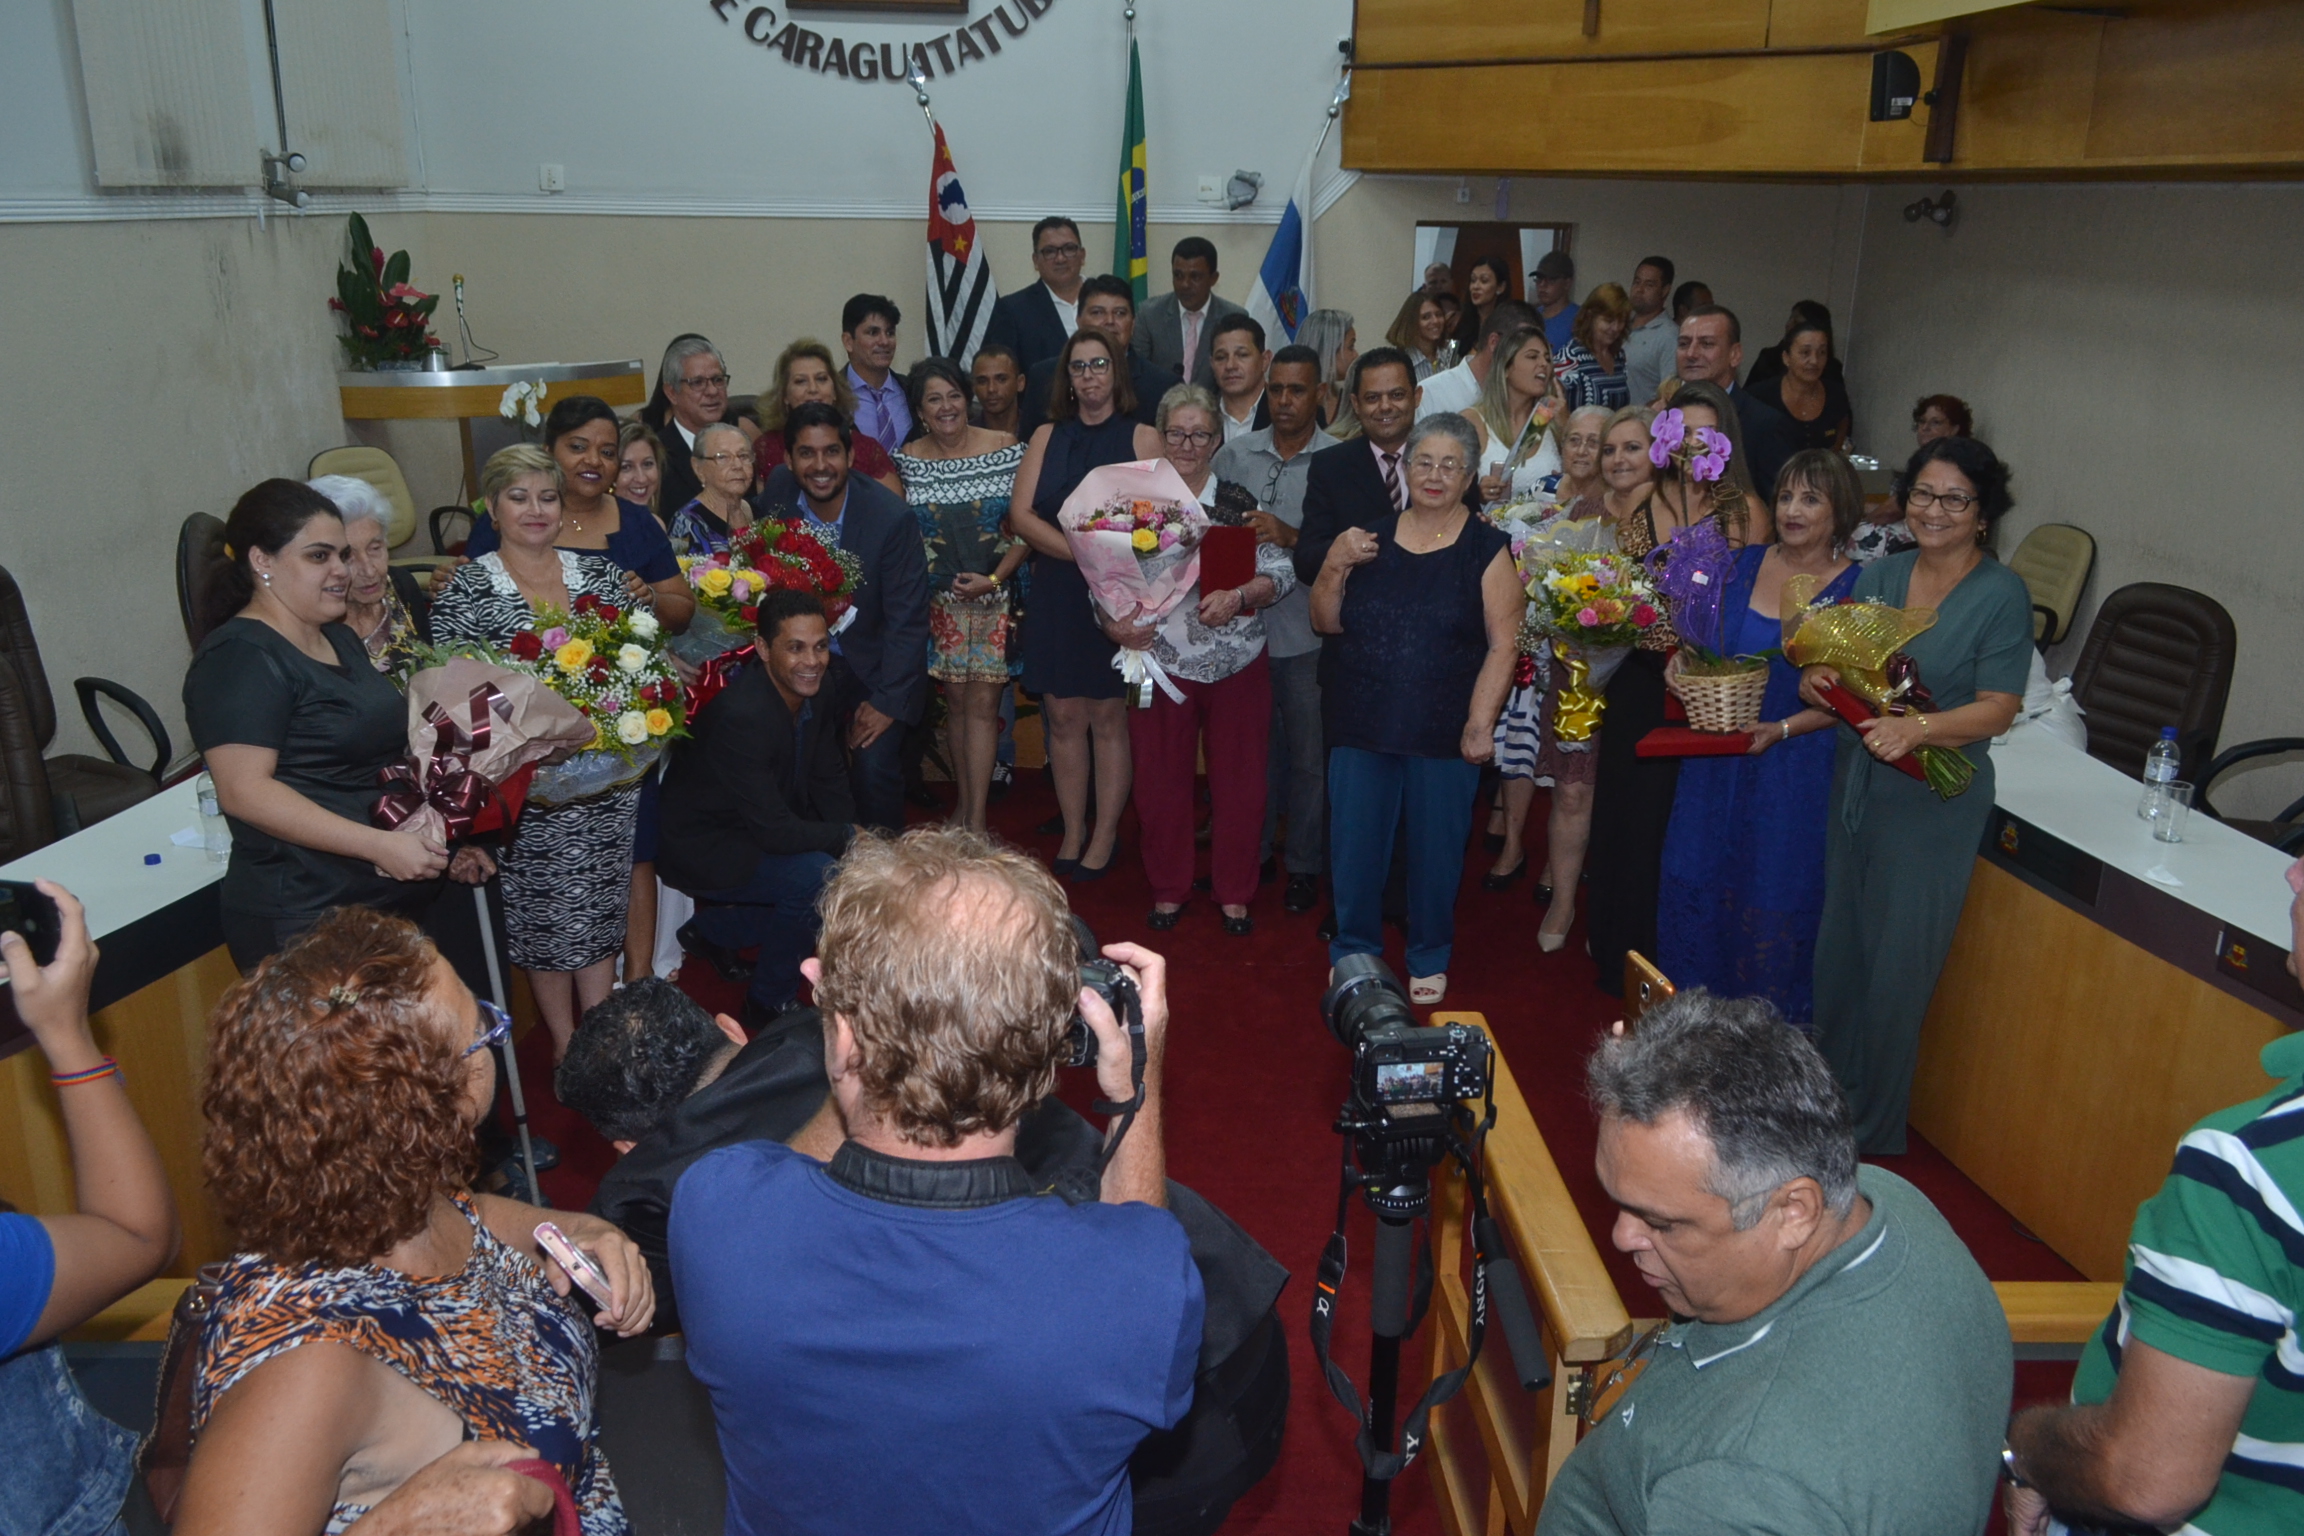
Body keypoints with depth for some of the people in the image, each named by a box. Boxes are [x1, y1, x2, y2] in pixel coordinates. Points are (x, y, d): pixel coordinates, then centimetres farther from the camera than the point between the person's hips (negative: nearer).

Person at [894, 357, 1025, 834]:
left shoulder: (1007, 450, -4)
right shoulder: (906, 460, 1)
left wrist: (995, 578, -13)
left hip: (997, 594, -2)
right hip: (939, 599, 2)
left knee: (983, 703, -4)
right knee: (956, 701, 8)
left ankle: (976, 816, 0)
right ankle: (963, 800, 20)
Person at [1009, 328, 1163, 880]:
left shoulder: (1142, 438, 1)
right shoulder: (1047, 437, 12)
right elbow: (1021, 514, 0)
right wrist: (1082, 552, -13)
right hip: (1056, 596, 3)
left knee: (1108, 717, 0)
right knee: (1063, 715, 5)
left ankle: (1104, 837, 9)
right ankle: (1072, 832, 15)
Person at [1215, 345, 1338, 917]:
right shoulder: (1233, 455, 7)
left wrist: (1291, 537, -23)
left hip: (1305, 631, -3)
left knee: (1309, 755, 5)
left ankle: (1305, 865, 21)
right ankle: (1248, 854, 30)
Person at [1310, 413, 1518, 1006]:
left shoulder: (1487, 548, -2)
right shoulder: (1371, 540, 9)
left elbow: (1503, 642, -7)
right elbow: (1327, 623, 11)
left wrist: (1480, 722, -14)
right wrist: (1334, 567, -6)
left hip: (1445, 733, -3)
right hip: (1362, 727, 3)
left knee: (1436, 848, 9)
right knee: (1354, 845, 8)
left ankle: (1429, 959, 29)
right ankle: (1353, 951, 28)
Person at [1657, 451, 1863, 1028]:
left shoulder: (1856, 589, -9)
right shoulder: (1745, 562, 4)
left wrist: (1783, 729, -22)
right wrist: (1682, 662, -5)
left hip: (1795, 769, -5)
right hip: (1716, 763, 5)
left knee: (1774, 900, 3)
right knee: (1696, 886, 11)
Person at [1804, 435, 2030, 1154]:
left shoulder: (2002, 594, -9)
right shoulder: (1881, 573, 7)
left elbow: (1997, 710, -14)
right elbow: (1836, 657, 10)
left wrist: (1918, 728, -31)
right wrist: (1816, 678, -13)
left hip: (1933, 800, -5)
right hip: (1854, 785, 6)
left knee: (1897, 964, 3)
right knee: (1838, 945, 15)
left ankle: (1872, 1132, 20)